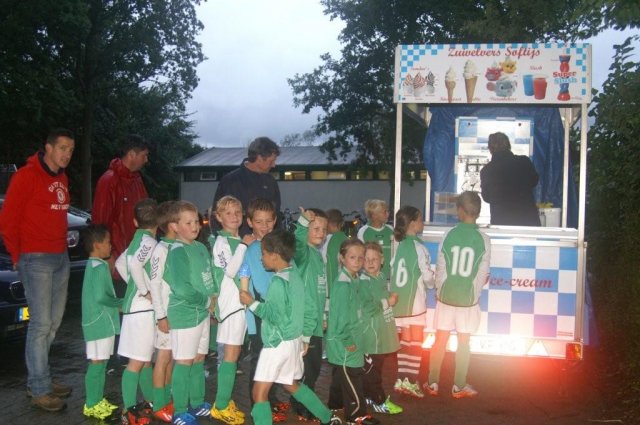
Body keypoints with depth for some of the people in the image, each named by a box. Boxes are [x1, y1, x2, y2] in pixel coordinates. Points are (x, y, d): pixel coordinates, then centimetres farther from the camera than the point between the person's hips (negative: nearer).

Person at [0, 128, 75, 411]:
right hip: (36, 260, -8)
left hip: (61, 258, 8)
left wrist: (61, 247, 8)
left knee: (54, 321, 12)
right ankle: (39, 390, 4)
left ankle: (39, 378, 24)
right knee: (41, 323, -5)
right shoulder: (26, 176, -10)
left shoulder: (62, 178, 13)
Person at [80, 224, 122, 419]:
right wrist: (121, 303, -11)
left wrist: (116, 304, 10)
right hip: (100, 322, -10)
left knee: (101, 363, 15)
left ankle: (98, 401, 24)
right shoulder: (100, 267, -17)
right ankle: (91, 405, 6)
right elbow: (101, 297, -24)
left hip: (102, 321, 10)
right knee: (97, 363, -2)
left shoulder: (94, 265, 13)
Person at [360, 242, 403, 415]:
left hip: (383, 333, 9)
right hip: (371, 335, -9)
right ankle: (379, 401, 13)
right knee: (371, 370, 3)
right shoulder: (363, 281, -18)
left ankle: (370, 396, 31)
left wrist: (392, 299, 6)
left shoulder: (382, 276, 9)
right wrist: (388, 302, -15)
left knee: (377, 367, 18)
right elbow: (366, 309, -26)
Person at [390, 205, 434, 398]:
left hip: (399, 301, 6)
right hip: (415, 302, -6)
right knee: (415, 342, 4)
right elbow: (428, 276, -11)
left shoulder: (399, 246, 6)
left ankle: (401, 380, 16)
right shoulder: (418, 247, -13)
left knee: (405, 341, 14)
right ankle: (411, 382, 5)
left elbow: (392, 270, 5)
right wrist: (431, 284, 10)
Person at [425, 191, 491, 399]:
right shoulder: (483, 240, -10)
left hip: (446, 297, 1)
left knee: (440, 340, 11)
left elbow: (440, 269, -4)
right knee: (463, 343, 11)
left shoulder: (448, 235, -10)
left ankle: (432, 383, 19)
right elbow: (483, 274, -4)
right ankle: (459, 386, 19)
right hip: (468, 299, 0)